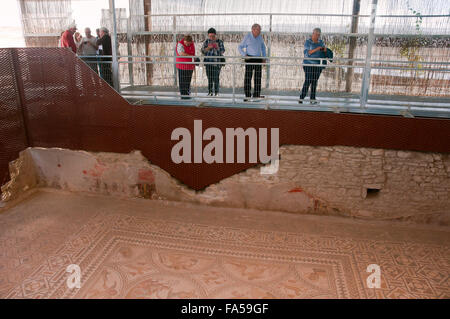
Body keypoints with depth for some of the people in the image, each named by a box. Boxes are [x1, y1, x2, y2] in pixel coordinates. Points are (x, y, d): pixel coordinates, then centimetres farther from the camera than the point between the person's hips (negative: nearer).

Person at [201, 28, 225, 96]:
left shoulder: (219, 41, 1)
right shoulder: (206, 41, 8)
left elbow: (222, 51, 0)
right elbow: (203, 51, 5)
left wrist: (218, 48, -17)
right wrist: (208, 48, -13)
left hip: (216, 62, -3)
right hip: (208, 62, 3)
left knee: (216, 78, -7)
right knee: (209, 77, 5)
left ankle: (216, 92, 3)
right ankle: (210, 91, 14)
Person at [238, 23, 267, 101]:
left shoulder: (259, 37, 9)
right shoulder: (247, 37, -5)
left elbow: (263, 47, 22)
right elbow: (240, 47, -2)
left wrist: (264, 58, 12)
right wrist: (245, 55, -17)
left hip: (258, 59, 5)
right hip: (250, 59, -5)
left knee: (258, 78, 3)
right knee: (248, 77, -8)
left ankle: (256, 95, 9)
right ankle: (247, 96, -5)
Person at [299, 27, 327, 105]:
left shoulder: (320, 42, 12)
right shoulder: (308, 42, -4)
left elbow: (324, 52, 17)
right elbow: (306, 53, -13)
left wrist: (325, 50, -6)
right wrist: (316, 49, -23)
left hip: (318, 65, 5)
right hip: (309, 64, -5)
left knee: (315, 81, 4)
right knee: (307, 81, -13)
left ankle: (312, 99, 7)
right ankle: (301, 98, -8)